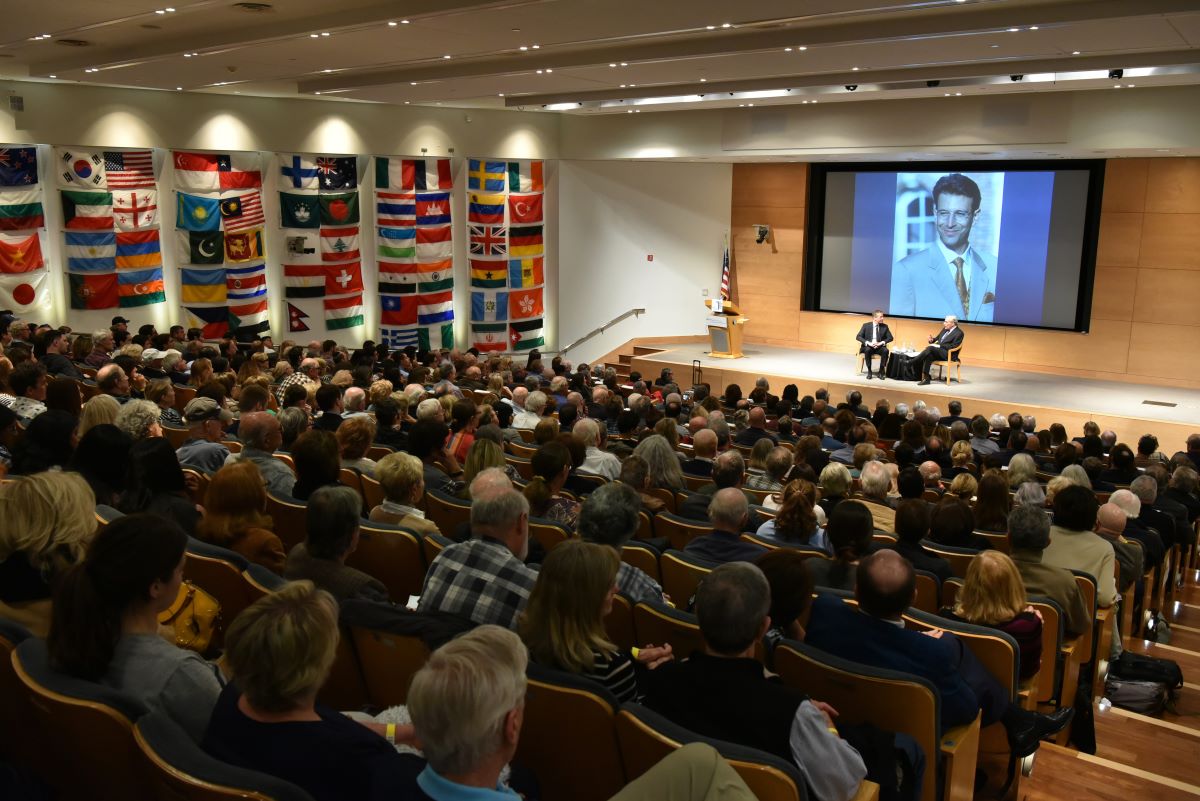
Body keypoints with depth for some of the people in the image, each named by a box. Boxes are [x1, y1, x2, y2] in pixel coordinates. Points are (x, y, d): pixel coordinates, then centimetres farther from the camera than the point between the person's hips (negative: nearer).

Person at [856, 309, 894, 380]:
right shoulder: (866, 325, -1)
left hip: (879, 347, 1)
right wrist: (868, 343, -22)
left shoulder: (885, 326, 5)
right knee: (867, 350, -36)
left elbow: (890, 337, 2)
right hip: (868, 346, -1)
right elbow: (858, 337, -7)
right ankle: (869, 371, -23)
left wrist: (881, 343, -16)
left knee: (885, 350, -31)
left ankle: (881, 371, -17)